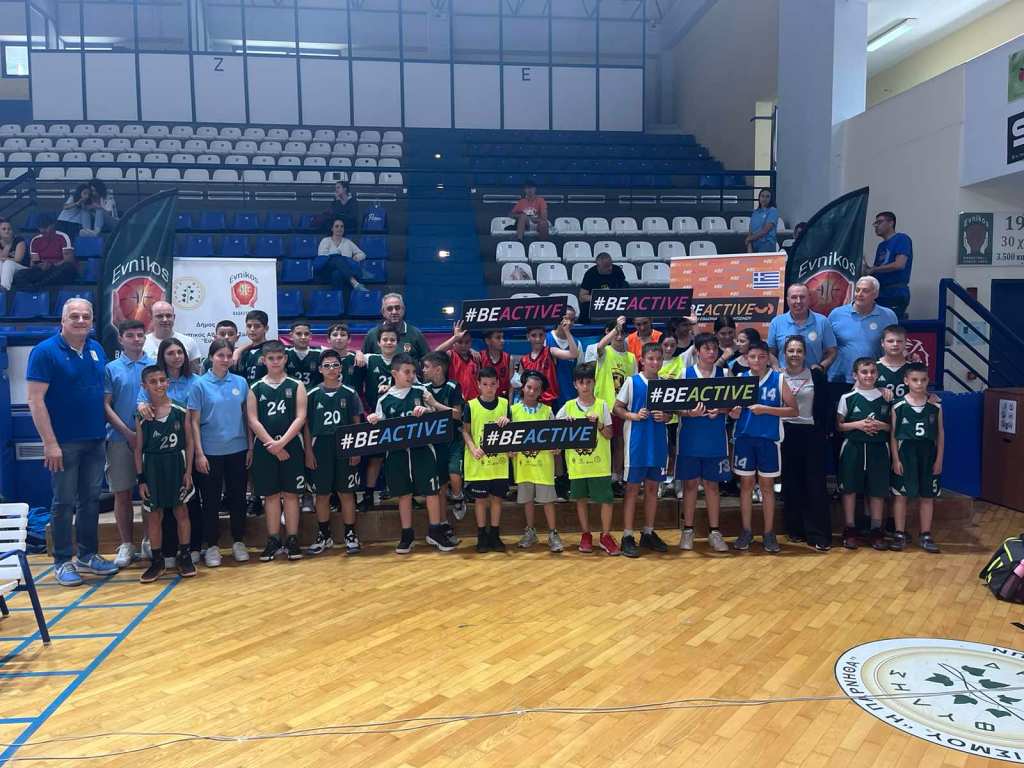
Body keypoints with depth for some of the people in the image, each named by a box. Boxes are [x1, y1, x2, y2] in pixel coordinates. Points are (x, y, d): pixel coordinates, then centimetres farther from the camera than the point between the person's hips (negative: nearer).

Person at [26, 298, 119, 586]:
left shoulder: (97, 350, 8)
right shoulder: (45, 351, -9)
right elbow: (35, 400, -13)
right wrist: (50, 443, -17)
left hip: (95, 440, 6)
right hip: (64, 442, -5)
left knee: (91, 499, 13)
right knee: (64, 502, 3)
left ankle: (88, 555, 24)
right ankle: (62, 562, 15)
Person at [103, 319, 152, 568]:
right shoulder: (111, 368, 3)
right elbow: (106, 405, -1)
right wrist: (128, 432, -10)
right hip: (120, 438, 0)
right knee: (122, 493, 4)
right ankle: (126, 545, 15)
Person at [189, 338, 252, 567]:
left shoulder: (240, 382, 3)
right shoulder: (200, 385, -4)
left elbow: (247, 417, 7)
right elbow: (194, 422, -4)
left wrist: (250, 447, 4)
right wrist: (199, 453, -9)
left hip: (237, 450, 2)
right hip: (211, 452, -2)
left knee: (237, 497, 10)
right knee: (211, 500, 6)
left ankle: (238, 542, 23)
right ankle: (211, 545, 18)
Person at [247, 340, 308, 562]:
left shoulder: (296, 386, 3)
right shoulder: (255, 389, 5)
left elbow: (300, 417, -5)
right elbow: (253, 421, -1)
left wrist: (282, 442, -15)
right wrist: (272, 445, -10)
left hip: (291, 446, -1)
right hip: (264, 448, 1)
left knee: (291, 493, 3)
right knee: (270, 495, 6)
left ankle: (292, 540, 9)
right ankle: (273, 541, 14)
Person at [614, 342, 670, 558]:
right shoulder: (632, 381, -2)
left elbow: (670, 412, 12)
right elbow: (617, 408, -1)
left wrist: (665, 416, -10)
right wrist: (634, 415, -17)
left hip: (658, 441, 4)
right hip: (636, 441, -4)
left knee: (652, 487, 10)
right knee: (632, 488, -1)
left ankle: (648, 534, 21)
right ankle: (627, 537, 4)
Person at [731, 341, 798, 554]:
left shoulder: (779, 378, -2)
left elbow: (794, 410, -5)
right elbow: (734, 413, 9)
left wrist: (766, 409, -16)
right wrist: (734, 412, -15)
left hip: (769, 439, -2)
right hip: (744, 438, 2)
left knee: (767, 486, 6)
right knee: (746, 484, 7)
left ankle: (769, 534, 15)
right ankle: (746, 532, 17)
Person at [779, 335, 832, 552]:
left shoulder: (816, 375, 2)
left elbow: (823, 407, 2)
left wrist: (823, 434, -3)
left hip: (811, 433, -1)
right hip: (786, 433, 1)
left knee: (815, 484, -2)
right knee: (791, 483, 7)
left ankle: (818, 535, 1)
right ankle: (795, 530, 17)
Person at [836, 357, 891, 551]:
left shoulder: (885, 398, 6)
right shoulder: (847, 397, 0)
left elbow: (892, 425, 10)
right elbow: (839, 425, 1)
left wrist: (881, 426, -9)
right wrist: (857, 424, -13)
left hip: (878, 448, 2)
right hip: (853, 447, -1)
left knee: (877, 490, 4)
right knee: (849, 488, 1)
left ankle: (876, 531, 14)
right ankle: (849, 529, 11)